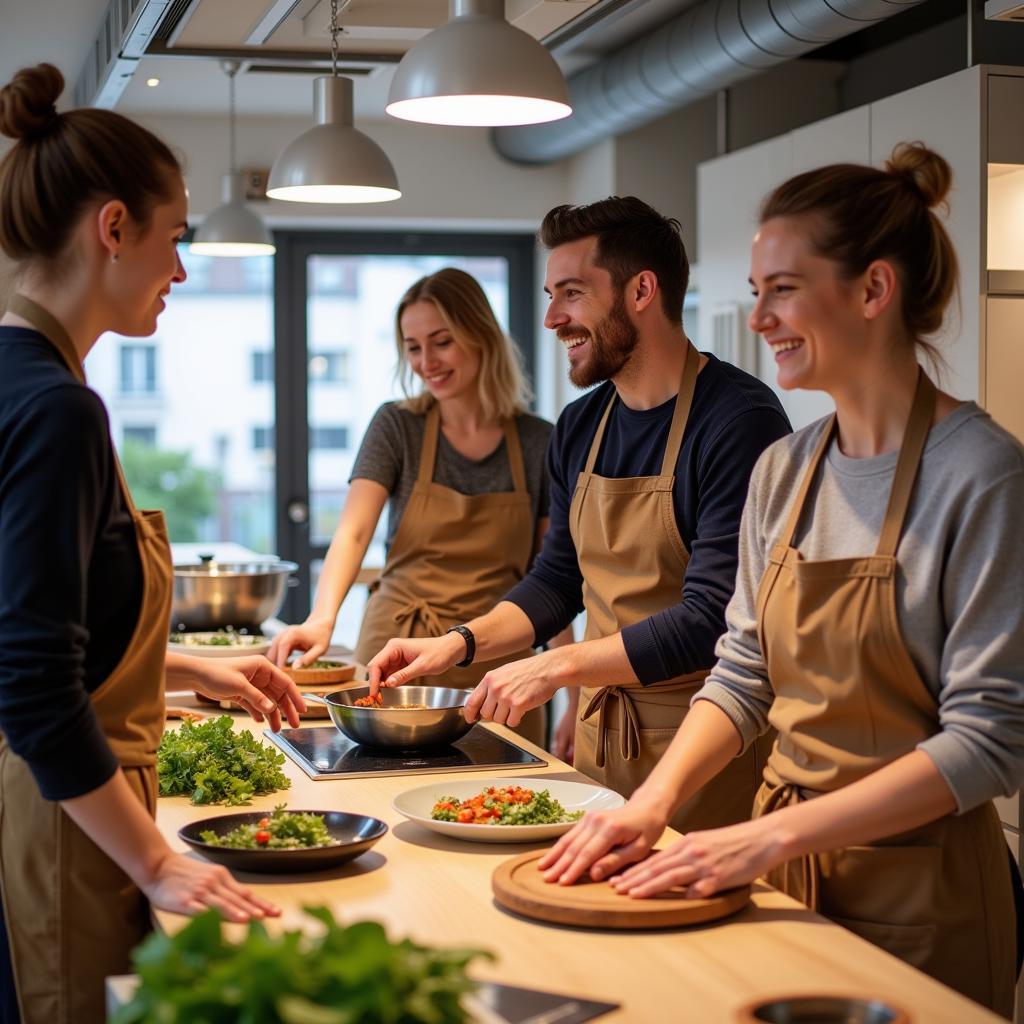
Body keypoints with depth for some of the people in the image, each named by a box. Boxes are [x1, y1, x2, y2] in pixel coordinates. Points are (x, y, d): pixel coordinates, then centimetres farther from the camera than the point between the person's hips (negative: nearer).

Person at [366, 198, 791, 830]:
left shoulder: (740, 419, -17)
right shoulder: (579, 428, 8)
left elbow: (712, 618, -22)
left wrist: (559, 666, -21)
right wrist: (459, 644, 3)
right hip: (597, 731, 7)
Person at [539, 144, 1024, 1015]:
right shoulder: (781, 471, 4)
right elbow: (744, 675, 8)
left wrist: (770, 835, -23)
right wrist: (656, 799, -10)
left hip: (919, 899, -6)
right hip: (783, 874, 6)